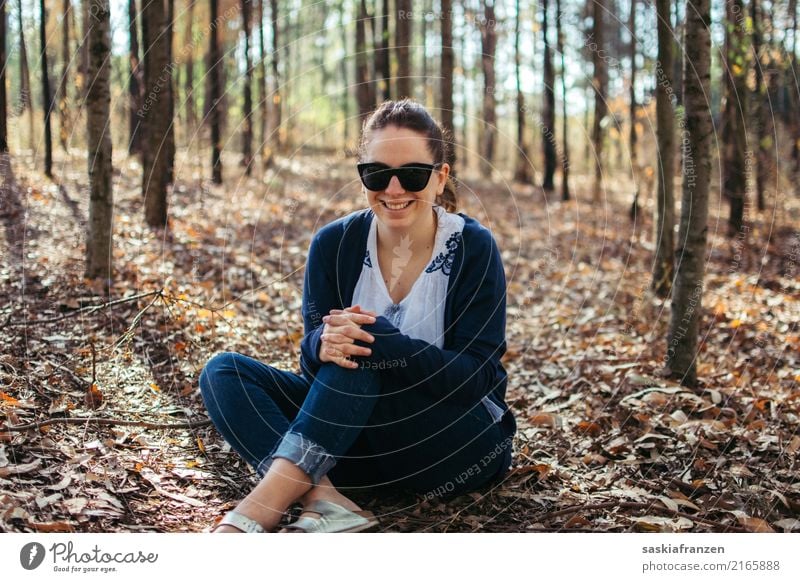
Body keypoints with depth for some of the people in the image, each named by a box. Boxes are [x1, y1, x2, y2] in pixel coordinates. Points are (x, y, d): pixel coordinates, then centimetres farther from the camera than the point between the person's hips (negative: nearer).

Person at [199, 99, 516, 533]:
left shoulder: (472, 248, -12)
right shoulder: (334, 244, -3)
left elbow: (477, 377, -18)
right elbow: (314, 363, -5)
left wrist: (377, 339, -33)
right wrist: (323, 344, -32)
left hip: (461, 444, -4)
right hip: (364, 436, 4)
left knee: (361, 345, -31)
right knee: (223, 372, -14)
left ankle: (257, 512, -36)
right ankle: (324, 500, -36)